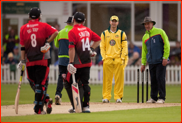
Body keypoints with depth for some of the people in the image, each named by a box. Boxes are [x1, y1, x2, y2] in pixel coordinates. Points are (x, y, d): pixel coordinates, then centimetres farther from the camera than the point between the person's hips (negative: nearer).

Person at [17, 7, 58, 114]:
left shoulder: (23, 28, 5)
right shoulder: (43, 26, 1)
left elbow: (23, 46, 3)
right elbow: (55, 32, -13)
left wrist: (22, 60, 4)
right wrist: (47, 42, -7)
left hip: (30, 61, 1)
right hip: (43, 59, -1)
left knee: (34, 83, 15)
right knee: (41, 83, 2)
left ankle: (46, 99, 4)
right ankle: (38, 109, 0)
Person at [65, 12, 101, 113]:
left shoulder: (72, 32, -12)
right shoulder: (87, 30, 8)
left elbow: (72, 48, -20)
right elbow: (98, 39, 18)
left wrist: (71, 62, -21)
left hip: (77, 64, -6)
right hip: (87, 63, 6)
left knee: (69, 84, 4)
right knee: (85, 84, 12)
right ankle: (86, 106, 10)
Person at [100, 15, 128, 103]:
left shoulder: (122, 33, 10)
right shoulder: (104, 33, 13)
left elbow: (124, 47, 6)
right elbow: (102, 47, 10)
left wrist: (122, 57, -5)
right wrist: (103, 57, -1)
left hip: (118, 59, -1)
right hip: (107, 60, 1)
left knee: (119, 79, -3)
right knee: (107, 79, -2)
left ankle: (118, 97, 2)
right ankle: (106, 97, 1)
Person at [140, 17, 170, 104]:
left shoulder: (160, 32, 0)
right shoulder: (145, 37, 16)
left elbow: (166, 44, -4)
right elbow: (144, 51, 21)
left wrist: (165, 57, -12)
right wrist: (143, 63, 14)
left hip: (161, 61, -5)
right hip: (151, 62, 5)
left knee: (160, 78, -11)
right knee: (153, 79, 5)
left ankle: (162, 98, -5)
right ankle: (153, 97, 12)